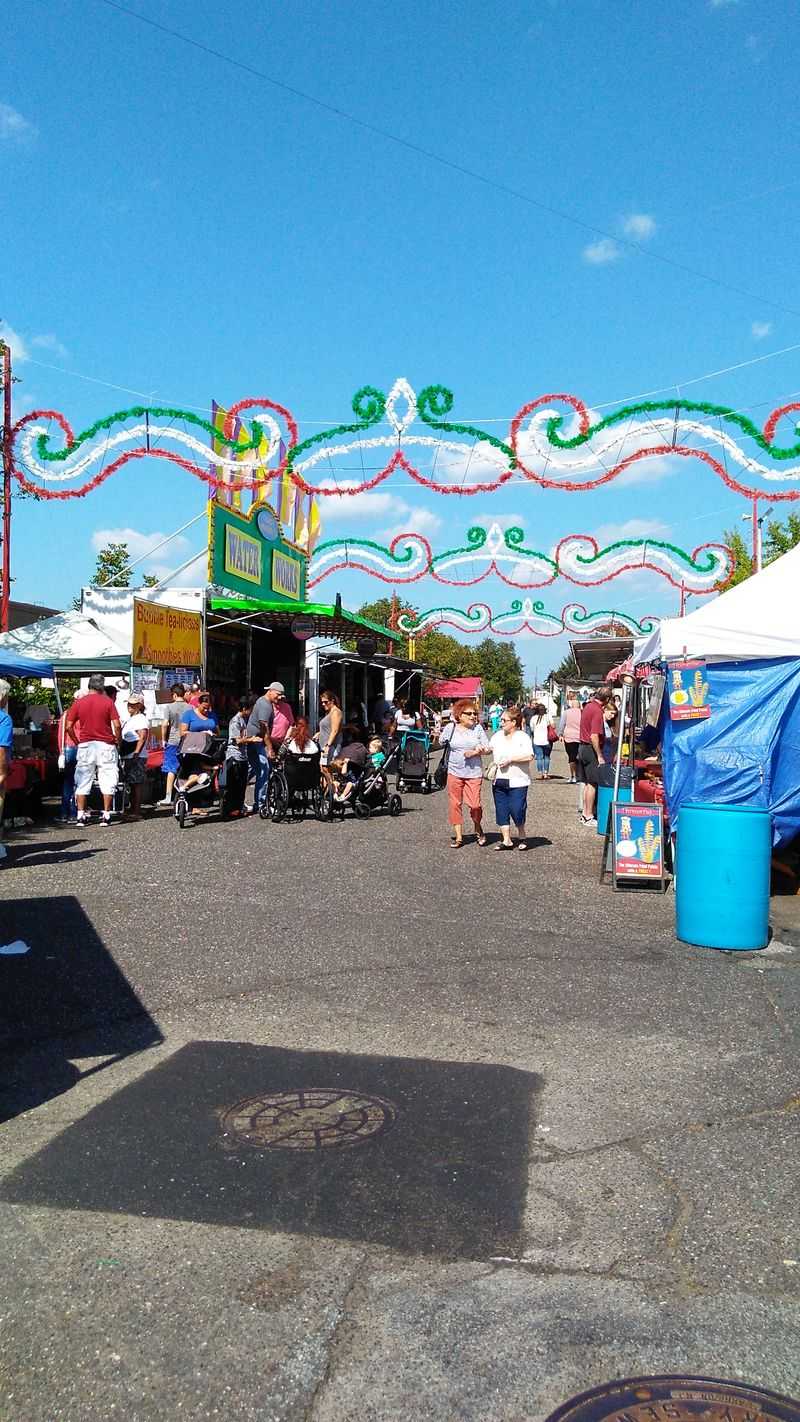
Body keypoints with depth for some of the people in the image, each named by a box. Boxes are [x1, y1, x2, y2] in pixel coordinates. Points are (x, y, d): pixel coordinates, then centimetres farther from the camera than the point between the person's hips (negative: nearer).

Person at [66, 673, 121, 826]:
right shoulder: (108, 702, -3)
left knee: (83, 781, 8)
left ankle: (81, 816, 7)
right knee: (107, 780, 5)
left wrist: (77, 741, 14)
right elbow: (116, 725, -9)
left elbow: (68, 726, 1)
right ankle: (106, 815, 4)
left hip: (85, 745, 2)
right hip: (105, 745, -2)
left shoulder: (78, 702, 2)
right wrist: (117, 741, 5)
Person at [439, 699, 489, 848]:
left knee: (474, 804, -7)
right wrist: (436, 734, -1)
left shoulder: (478, 728, 1)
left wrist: (475, 752, -12)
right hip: (455, 772, 1)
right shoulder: (450, 728, 1)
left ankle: (478, 829, 22)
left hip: (474, 773, -1)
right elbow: (440, 744, 15)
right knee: (455, 804, 4)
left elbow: (487, 749, 1)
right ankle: (458, 836, 15)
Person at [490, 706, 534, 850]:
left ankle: (521, 836, 19)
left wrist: (510, 759, -19)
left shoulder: (523, 737, -6)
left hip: (517, 782, -5)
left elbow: (529, 756, -17)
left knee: (517, 810, -6)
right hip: (499, 781, 5)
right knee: (501, 811, 5)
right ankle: (506, 840, 13)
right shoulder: (497, 736, 11)